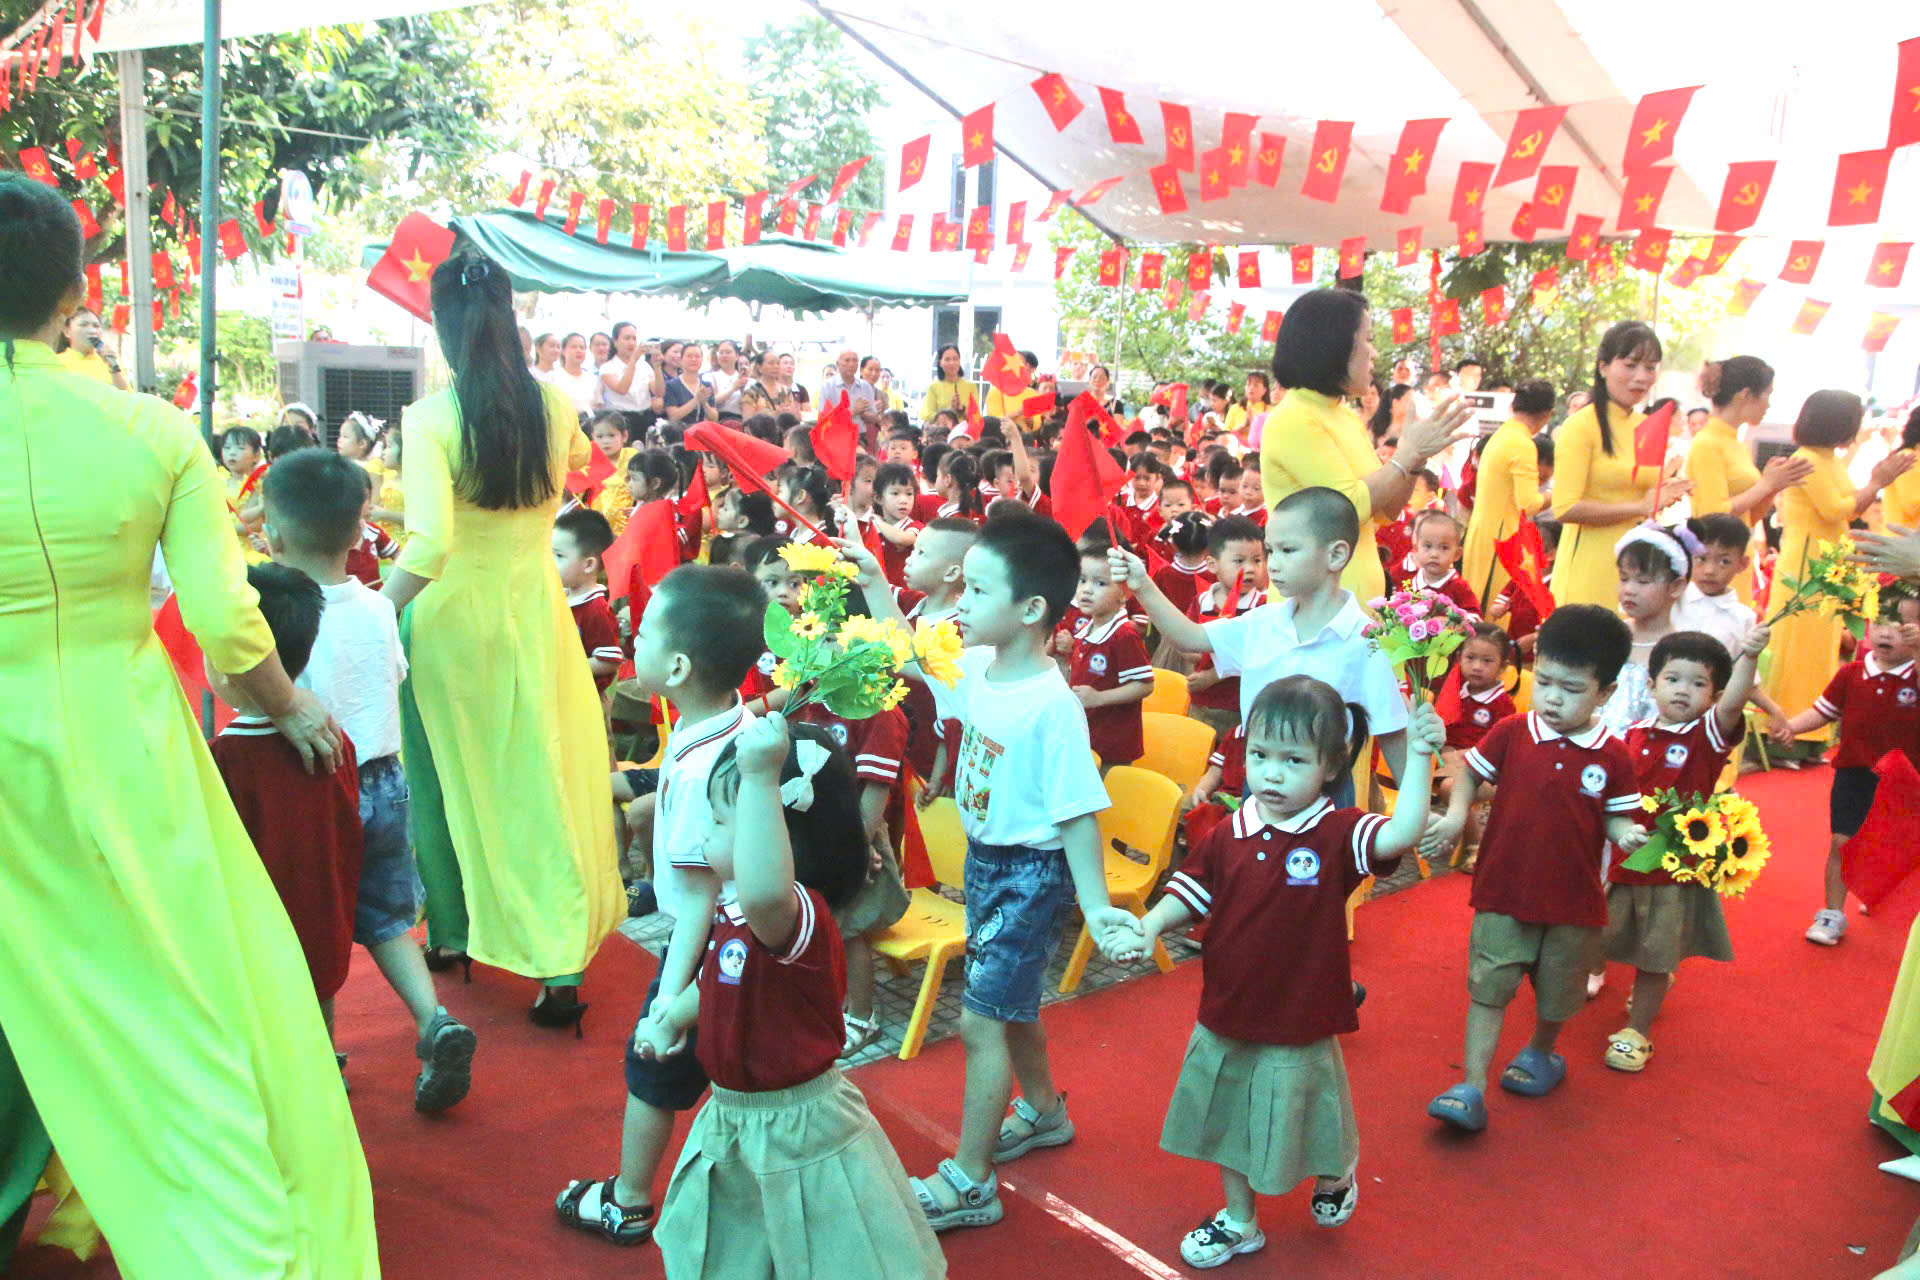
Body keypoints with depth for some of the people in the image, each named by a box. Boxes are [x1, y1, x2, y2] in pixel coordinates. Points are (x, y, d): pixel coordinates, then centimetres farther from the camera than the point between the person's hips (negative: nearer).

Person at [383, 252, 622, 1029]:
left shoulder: (431, 417, -15)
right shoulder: (554, 405, -2)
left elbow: (429, 544, -24)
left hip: (450, 616, -2)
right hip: (534, 608, 3)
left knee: (447, 775, 16)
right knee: (543, 778, 7)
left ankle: (451, 930, 34)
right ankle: (563, 963, 5)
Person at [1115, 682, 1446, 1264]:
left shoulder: (1337, 835, -16)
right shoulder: (1228, 837, -6)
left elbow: (1402, 834, -32)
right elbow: (1190, 893, 2)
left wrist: (1419, 758, -41)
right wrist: (1151, 925, -16)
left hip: (1301, 1029, -3)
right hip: (1226, 1022, 4)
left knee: (1304, 1120, 19)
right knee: (1229, 1123, 21)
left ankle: (1337, 1178, 53)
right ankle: (1239, 1221, 44)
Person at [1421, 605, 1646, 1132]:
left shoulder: (1612, 756, -7)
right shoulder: (1511, 733, -7)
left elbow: (1616, 816, 0)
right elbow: (1472, 773, 5)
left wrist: (1628, 835, -22)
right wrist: (1456, 815, -11)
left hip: (1573, 900, 1)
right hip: (1503, 892, -1)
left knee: (1557, 995, 19)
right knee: (1488, 988, 0)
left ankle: (1541, 1053, 47)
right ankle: (1472, 1087, 5)